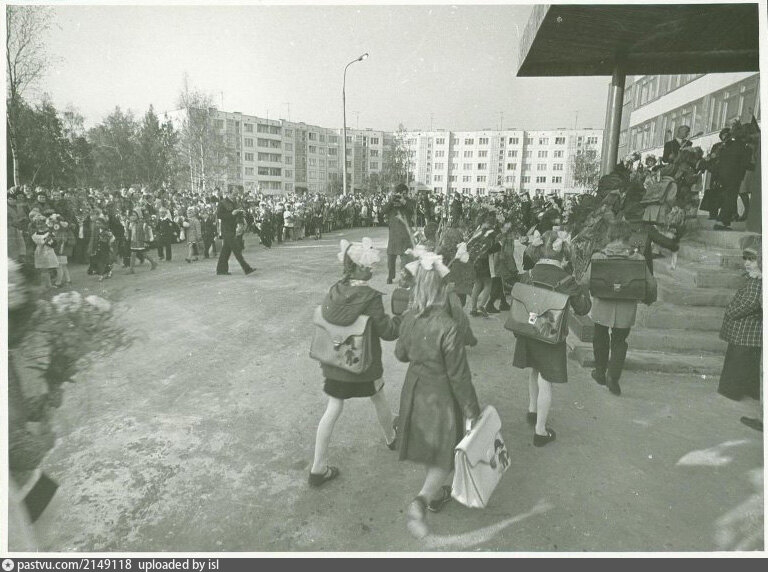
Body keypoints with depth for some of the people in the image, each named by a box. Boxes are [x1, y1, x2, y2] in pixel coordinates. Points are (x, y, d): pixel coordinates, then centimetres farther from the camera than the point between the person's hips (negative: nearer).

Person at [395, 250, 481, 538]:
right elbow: (459, 376, -21)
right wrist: (472, 411, -9)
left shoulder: (409, 318, -11)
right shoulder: (448, 327, -29)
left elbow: (401, 353, 6)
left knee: (427, 448, 25)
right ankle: (421, 500, -3)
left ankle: (435, 493, 45)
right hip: (440, 395, -6)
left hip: (414, 389, 6)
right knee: (444, 456, 14)